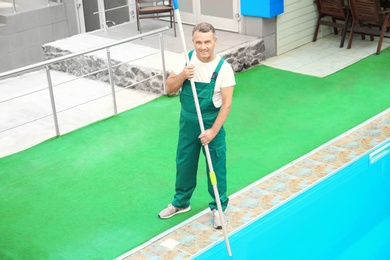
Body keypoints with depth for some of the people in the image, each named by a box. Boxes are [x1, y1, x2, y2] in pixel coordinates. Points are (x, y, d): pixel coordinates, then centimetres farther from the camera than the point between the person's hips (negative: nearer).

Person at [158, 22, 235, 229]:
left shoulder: (223, 67, -18)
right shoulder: (187, 59, -7)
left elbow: (227, 104, -16)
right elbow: (169, 89, -2)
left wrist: (213, 130, -22)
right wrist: (182, 76, -22)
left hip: (211, 124, -4)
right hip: (188, 121, 4)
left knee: (216, 167, 8)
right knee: (184, 163, 18)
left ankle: (218, 207, 28)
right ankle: (181, 202, 38)